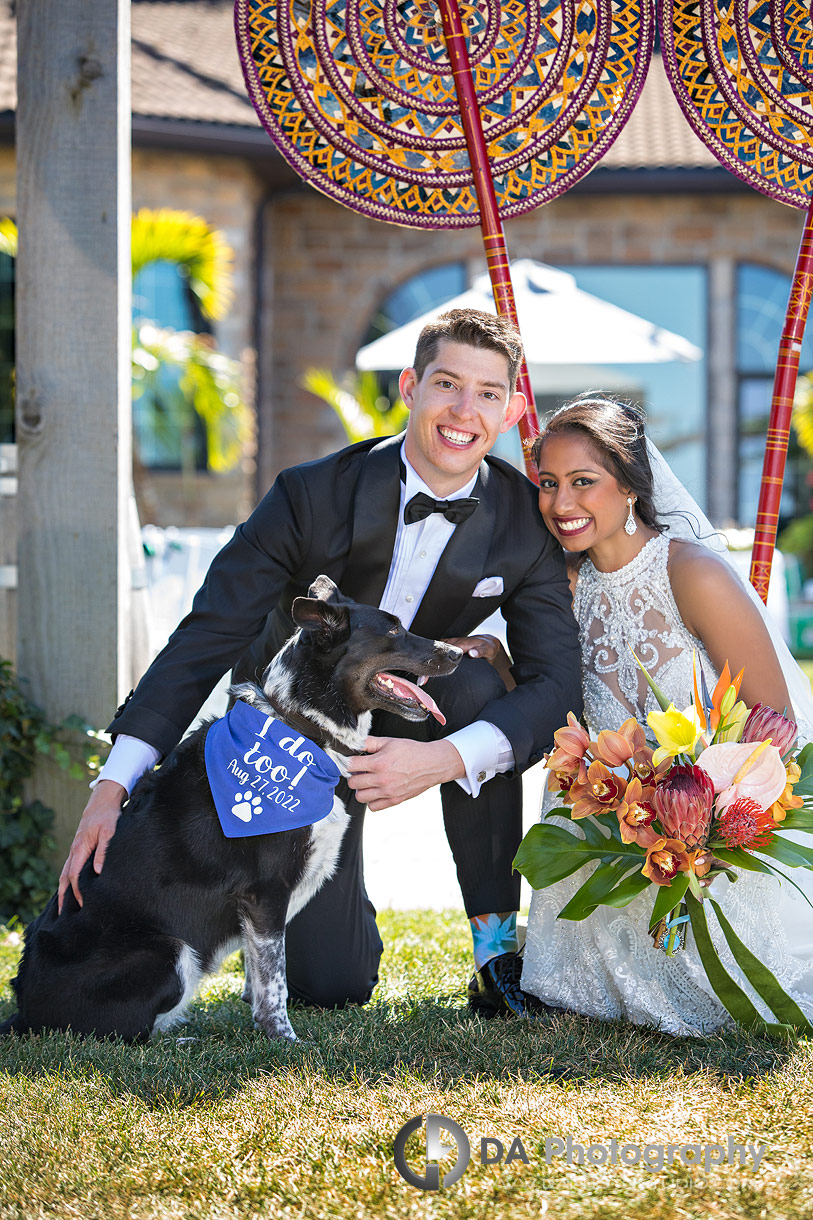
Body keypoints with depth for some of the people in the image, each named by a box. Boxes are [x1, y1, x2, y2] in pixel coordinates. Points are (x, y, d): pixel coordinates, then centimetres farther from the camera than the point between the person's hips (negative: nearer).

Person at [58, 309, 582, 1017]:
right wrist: (112, 788, -32)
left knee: (477, 684, -33)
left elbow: (556, 681, -24)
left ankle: (497, 944, -19)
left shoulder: (524, 519, -18)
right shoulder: (314, 495, -25)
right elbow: (208, 637, -24)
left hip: (410, 716, 2)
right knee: (330, 986, -10)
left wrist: (442, 759, -42)